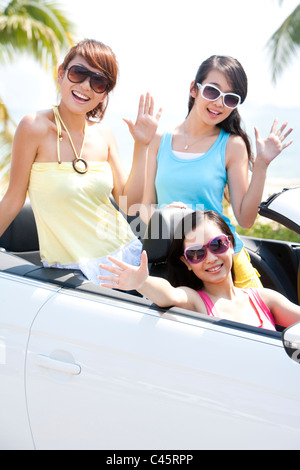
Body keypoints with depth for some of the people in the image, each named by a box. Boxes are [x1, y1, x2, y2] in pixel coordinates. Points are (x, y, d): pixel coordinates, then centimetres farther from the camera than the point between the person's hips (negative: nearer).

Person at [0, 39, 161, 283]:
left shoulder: (104, 134, 3)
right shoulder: (35, 127, -12)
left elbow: (128, 202, 2)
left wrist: (142, 145, -2)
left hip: (125, 253, 4)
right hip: (69, 268, -4)